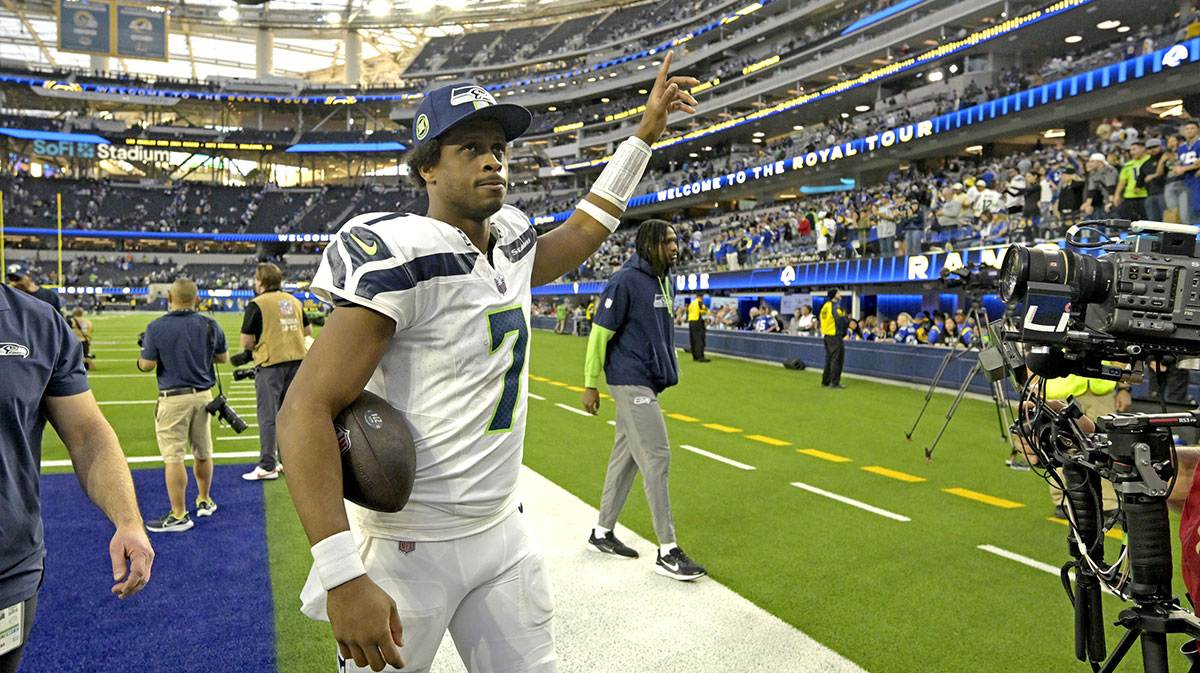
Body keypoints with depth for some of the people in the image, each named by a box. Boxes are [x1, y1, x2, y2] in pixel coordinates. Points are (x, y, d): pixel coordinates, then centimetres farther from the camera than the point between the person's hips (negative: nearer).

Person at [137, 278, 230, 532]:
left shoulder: (156, 328, -10)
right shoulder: (210, 325, 1)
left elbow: (147, 365, -7)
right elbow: (223, 357, 10)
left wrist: (143, 353, 14)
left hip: (173, 399, -4)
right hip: (203, 395, 5)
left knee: (173, 457, -1)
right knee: (203, 453, 17)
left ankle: (179, 515, 1)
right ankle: (204, 501, 33)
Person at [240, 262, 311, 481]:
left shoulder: (256, 304, -8)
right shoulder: (294, 301, 10)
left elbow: (246, 342, -11)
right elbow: (308, 330, 19)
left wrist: (258, 344, 9)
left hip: (271, 363, -6)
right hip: (297, 359, 6)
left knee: (268, 416, 0)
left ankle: (267, 467, 4)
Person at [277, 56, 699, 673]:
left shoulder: (512, 243, 5)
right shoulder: (402, 260, -19)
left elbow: (582, 232, 27)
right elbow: (305, 410, -24)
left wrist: (644, 133, 27)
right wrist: (343, 577, -31)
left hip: (503, 534, 7)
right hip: (409, 549, -7)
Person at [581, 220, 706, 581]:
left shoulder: (662, 281, 13)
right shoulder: (625, 281, -14)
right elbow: (600, 332, -13)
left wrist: (664, 372, 19)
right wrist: (591, 385, -12)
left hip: (647, 382, 9)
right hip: (630, 382, -9)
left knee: (626, 456, 14)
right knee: (656, 457, -9)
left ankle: (602, 532, 26)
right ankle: (667, 552, -3)